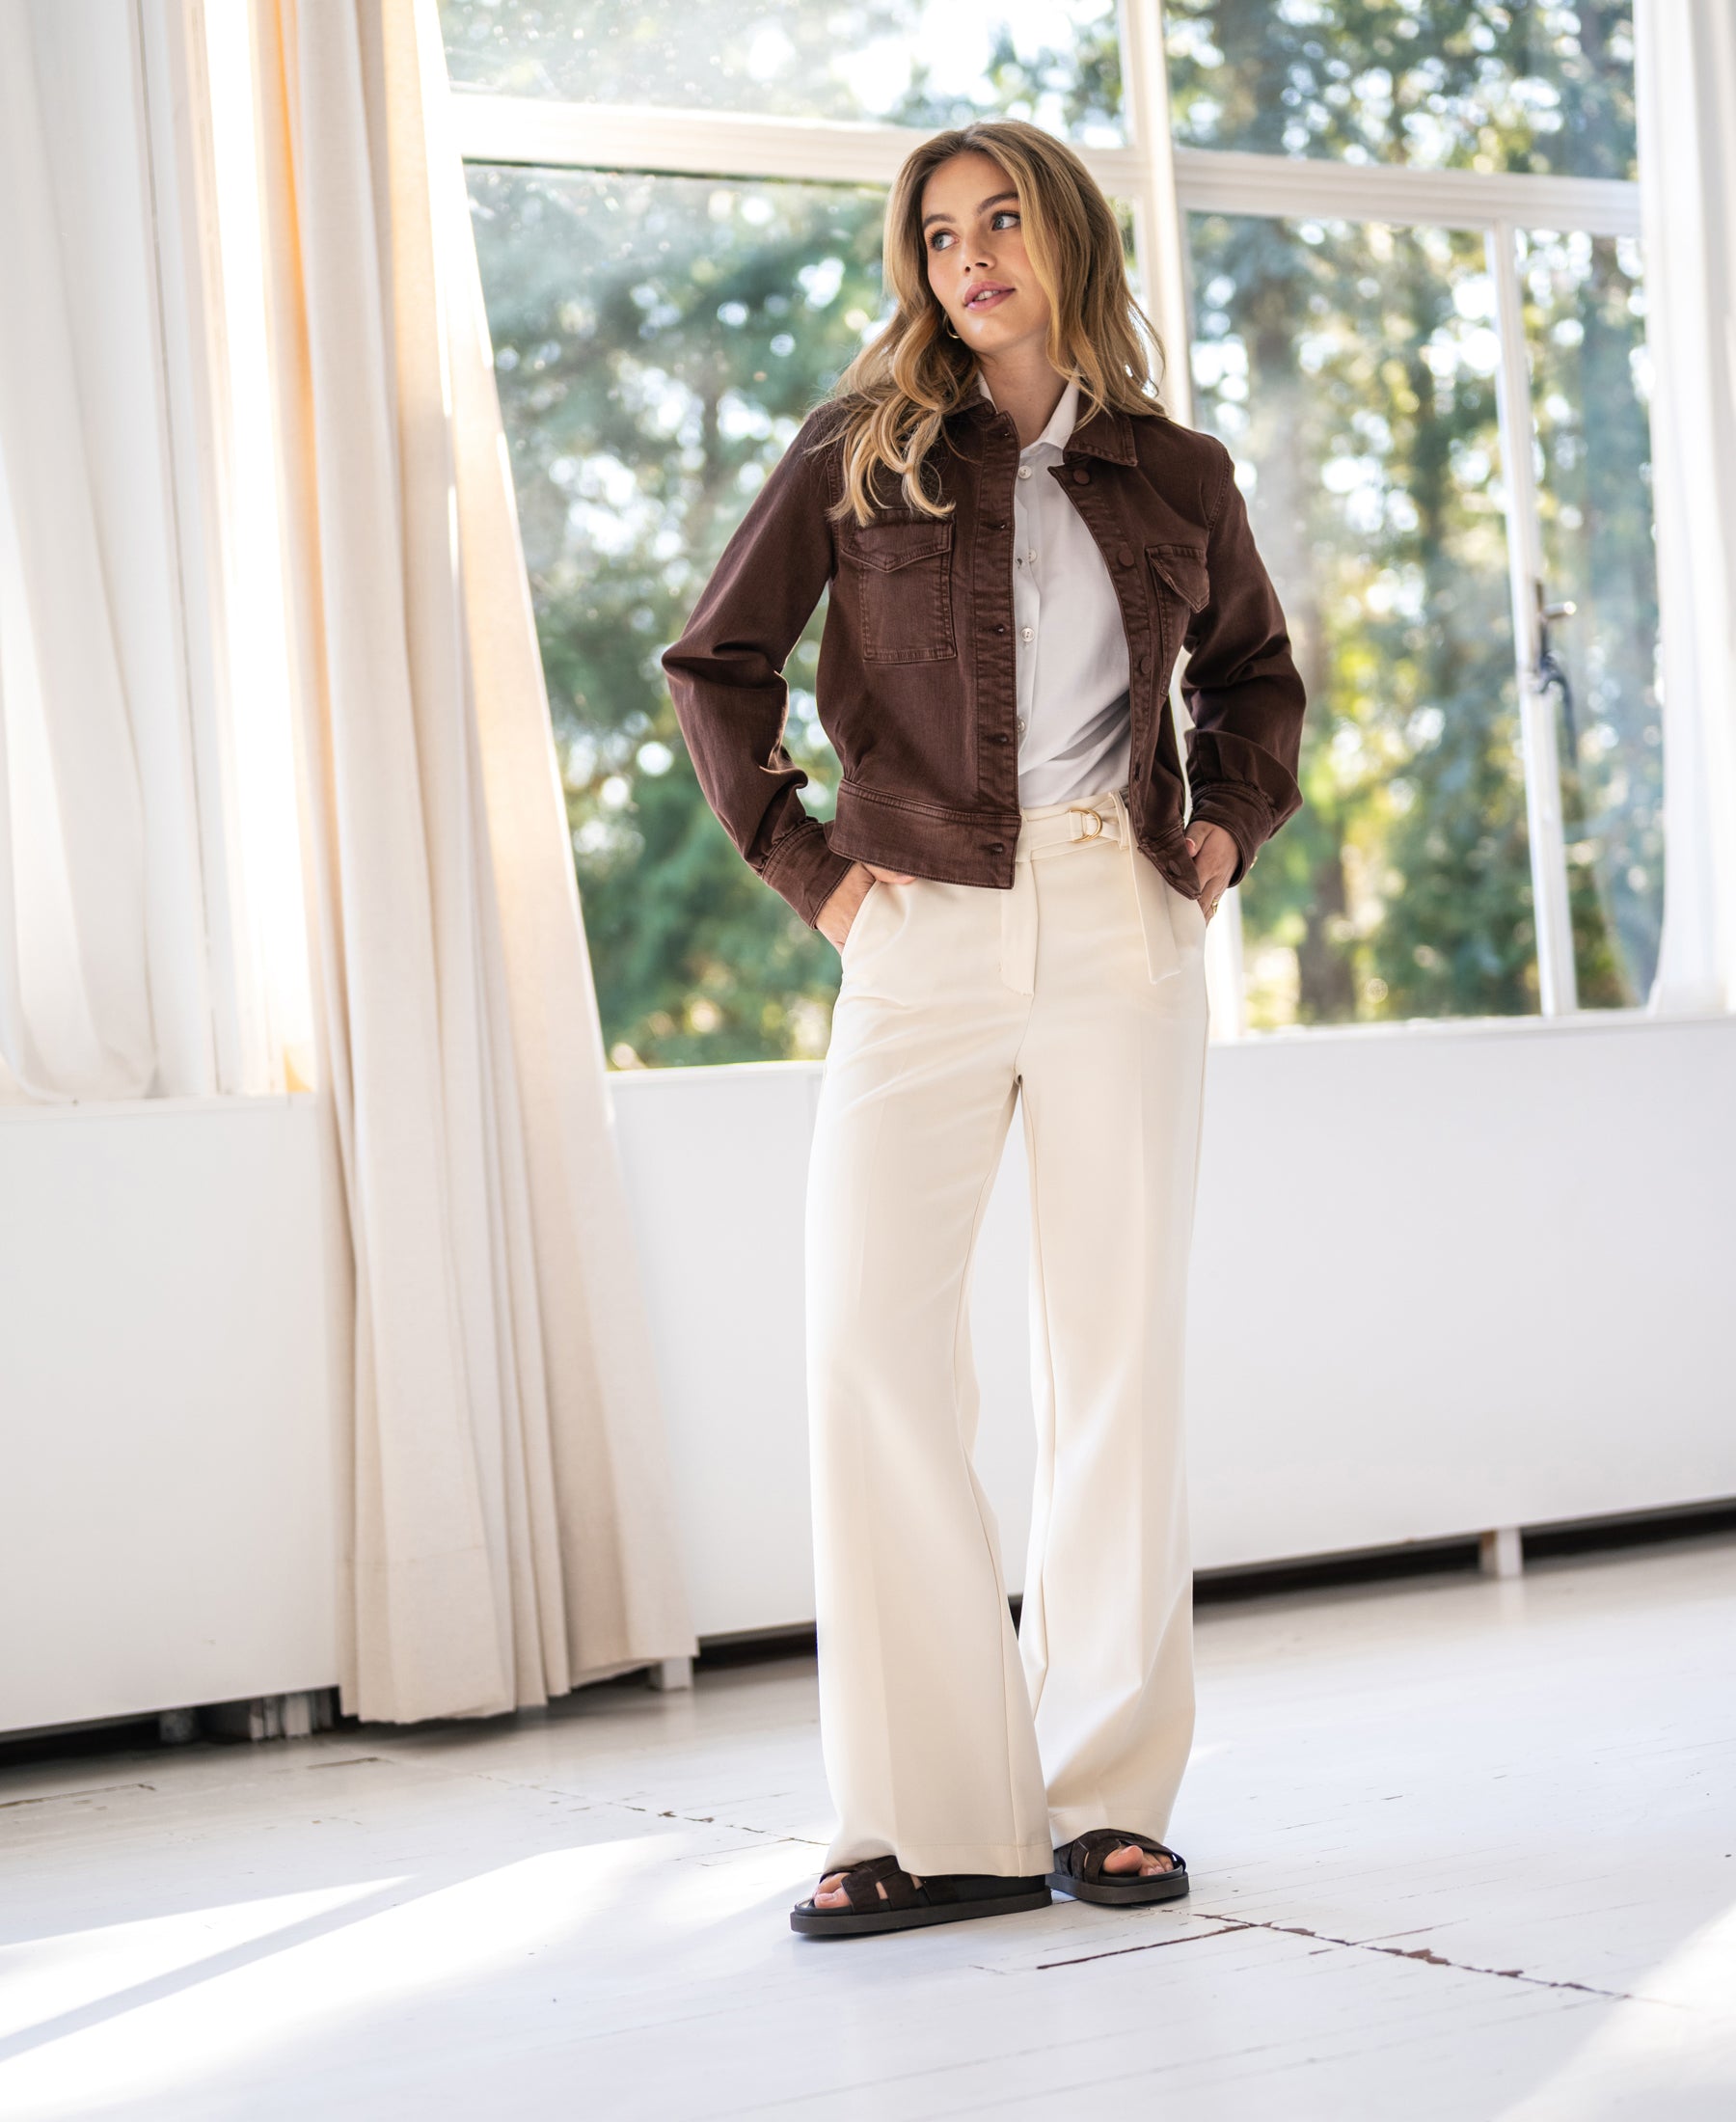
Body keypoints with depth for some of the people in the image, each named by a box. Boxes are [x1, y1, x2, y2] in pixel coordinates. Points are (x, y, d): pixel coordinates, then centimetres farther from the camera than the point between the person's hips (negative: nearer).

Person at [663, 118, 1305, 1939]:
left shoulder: (1178, 478, 12)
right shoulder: (861, 455, 7)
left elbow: (1253, 671, 27)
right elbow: (713, 662, 9)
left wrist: (1233, 822, 10)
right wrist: (799, 864, -1)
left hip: (1123, 935, 1)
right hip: (923, 944, -1)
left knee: (1116, 1354, 1)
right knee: (872, 1346, -10)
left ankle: (1109, 1790, 10)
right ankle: (933, 1816, -5)